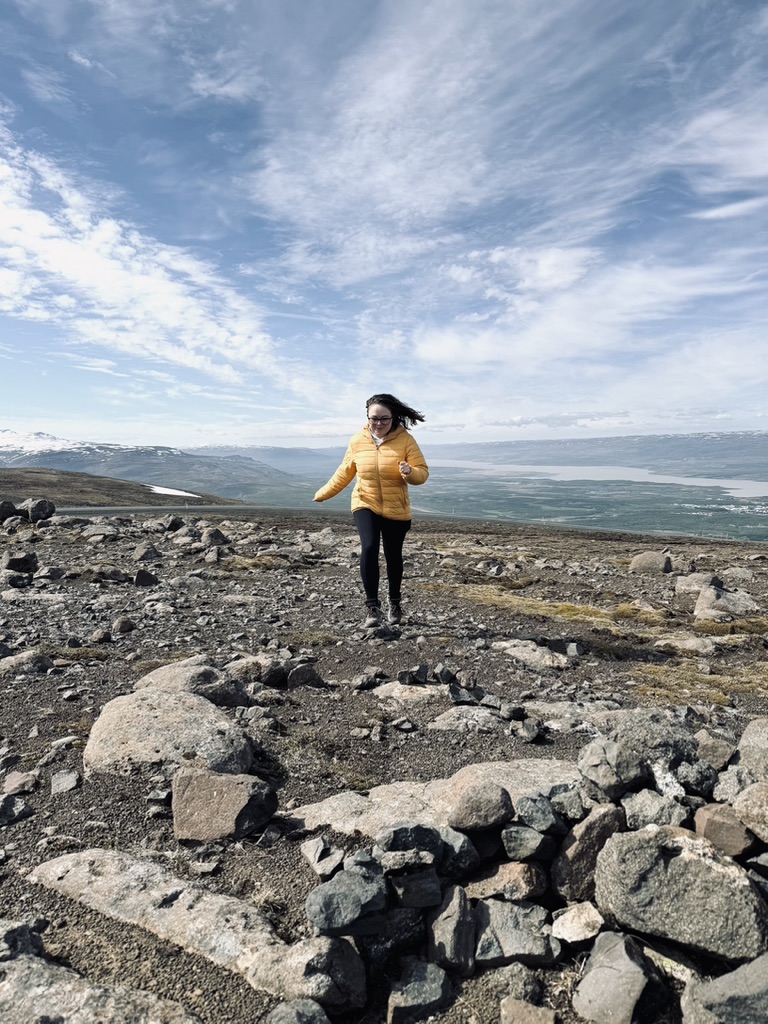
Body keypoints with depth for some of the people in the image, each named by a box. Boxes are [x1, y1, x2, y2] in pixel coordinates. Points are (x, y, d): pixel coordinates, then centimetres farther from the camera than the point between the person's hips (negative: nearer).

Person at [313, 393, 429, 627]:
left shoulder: (405, 440, -10)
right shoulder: (358, 441, -2)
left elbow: (422, 472, -10)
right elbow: (345, 472, 11)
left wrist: (410, 472, -32)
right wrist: (324, 493, 14)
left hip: (396, 510, 0)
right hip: (365, 505, 1)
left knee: (393, 557, 12)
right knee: (369, 549, -21)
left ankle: (394, 603, 34)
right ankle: (372, 606, -12)